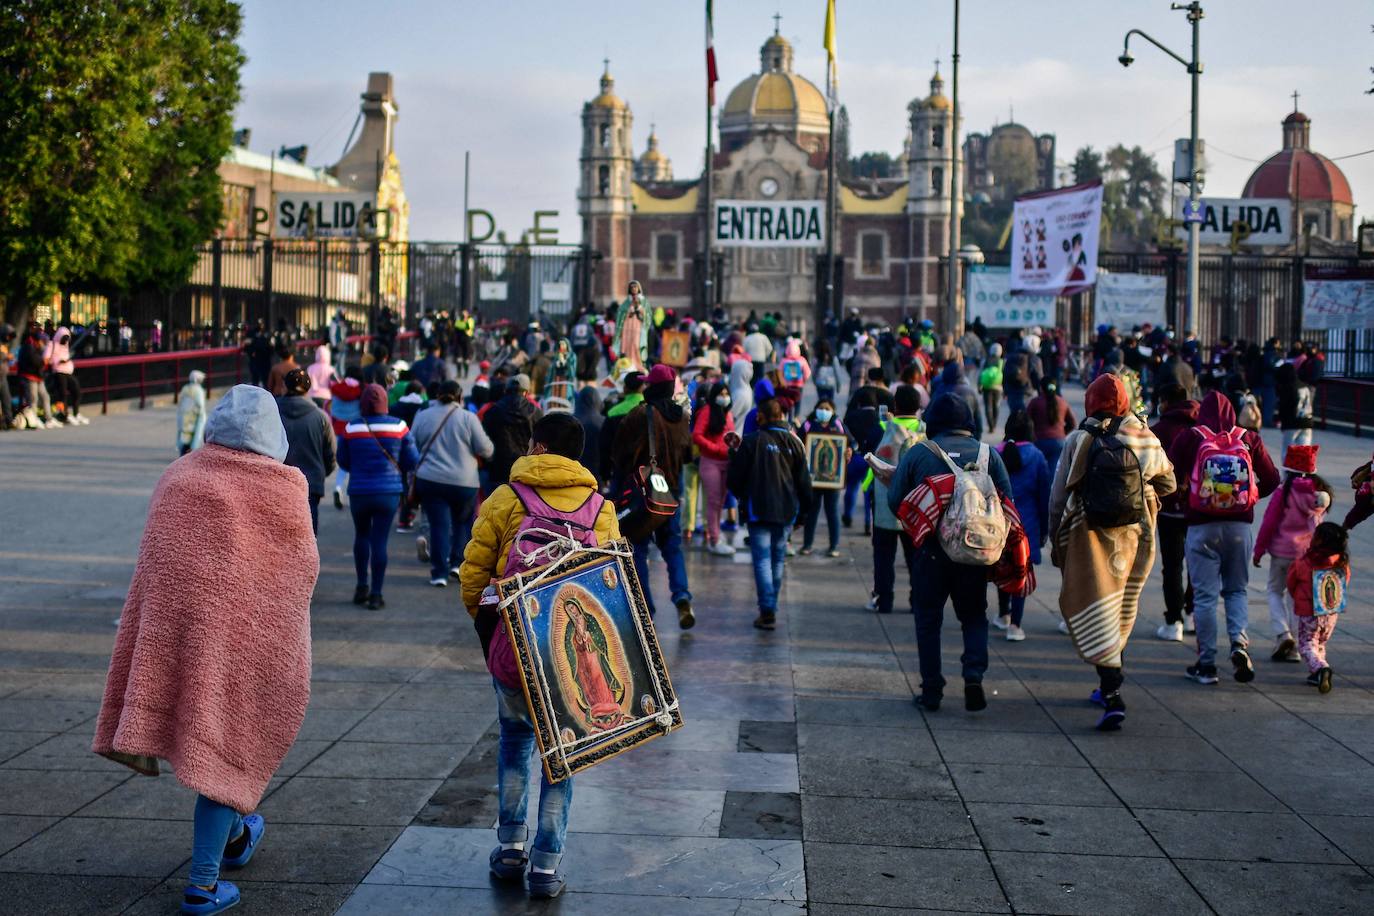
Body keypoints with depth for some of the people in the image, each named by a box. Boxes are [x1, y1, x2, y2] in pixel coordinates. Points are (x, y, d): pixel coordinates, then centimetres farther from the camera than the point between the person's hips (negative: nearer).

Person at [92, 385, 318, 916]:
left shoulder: (177, 478, 0)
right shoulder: (285, 489, -10)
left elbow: (154, 563, 4)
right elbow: (304, 569, -3)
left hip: (176, 626, 4)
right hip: (248, 632, -4)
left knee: (196, 727, 24)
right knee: (226, 746, 6)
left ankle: (235, 833, 42)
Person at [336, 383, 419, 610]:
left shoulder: (351, 428, -5)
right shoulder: (399, 427, -6)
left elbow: (343, 461, 5)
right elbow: (412, 461, 0)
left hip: (359, 491, 1)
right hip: (389, 492, -1)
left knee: (361, 535, 21)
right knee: (380, 541, 2)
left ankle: (362, 586, 21)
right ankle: (376, 594, 2)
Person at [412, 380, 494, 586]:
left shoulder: (422, 416, 4)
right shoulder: (468, 418, -6)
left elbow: (412, 449, 13)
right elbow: (485, 450, -3)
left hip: (429, 480, 2)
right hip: (464, 482, -1)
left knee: (439, 525, 4)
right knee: (463, 522, 18)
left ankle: (439, 572, 1)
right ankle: (457, 562, 12)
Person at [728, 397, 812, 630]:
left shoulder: (751, 442, -8)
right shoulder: (794, 442, 3)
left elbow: (736, 477, -3)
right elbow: (804, 480, 7)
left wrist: (741, 497, 17)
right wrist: (804, 508, 17)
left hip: (759, 510, -4)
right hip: (786, 511, 4)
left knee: (762, 559, -4)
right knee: (778, 560, 15)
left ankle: (767, 611, -13)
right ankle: (771, 607, 22)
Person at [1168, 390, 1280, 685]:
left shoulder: (1189, 439, -6)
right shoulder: (1249, 440, 0)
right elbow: (1271, 480, 3)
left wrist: (1183, 494, 12)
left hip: (1202, 526, -2)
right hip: (1239, 526, 2)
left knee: (1204, 595, 5)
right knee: (1236, 589, 17)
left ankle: (1206, 663, 6)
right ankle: (1239, 641, -6)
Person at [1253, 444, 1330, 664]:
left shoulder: (1284, 493, -14)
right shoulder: (1322, 493, -1)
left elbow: (1269, 523, -10)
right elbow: (1318, 522, 11)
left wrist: (1259, 549, -1)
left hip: (1283, 551, -4)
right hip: (1310, 553, 4)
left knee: (1275, 591, 14)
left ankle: (1283, 634, -7)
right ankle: (1293, 648, 12)